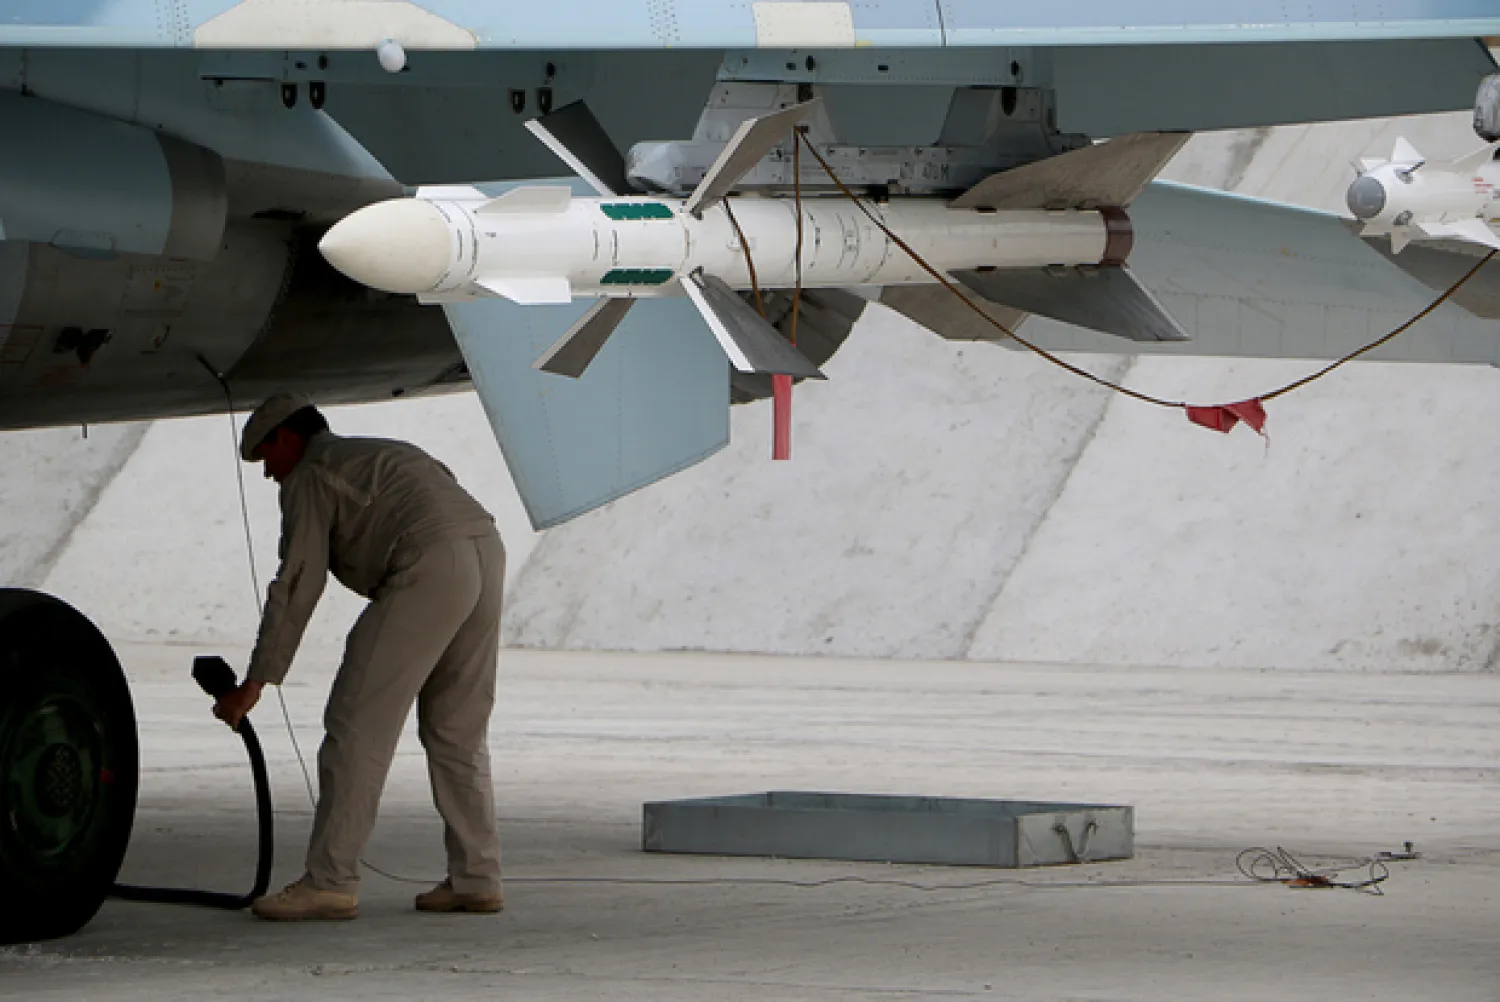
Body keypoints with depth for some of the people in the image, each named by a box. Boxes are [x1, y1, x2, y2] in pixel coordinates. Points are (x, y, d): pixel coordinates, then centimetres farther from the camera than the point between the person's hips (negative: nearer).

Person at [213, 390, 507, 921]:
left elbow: (296, 585, 4)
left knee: (357, 723, -4)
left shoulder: (309, 475, 10)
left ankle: (330, 881, -6)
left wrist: (254, 684, 6)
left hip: (429, 567, -8)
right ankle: (476, 878, 14)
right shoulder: (383, 454, 35)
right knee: (459, 731, 16)